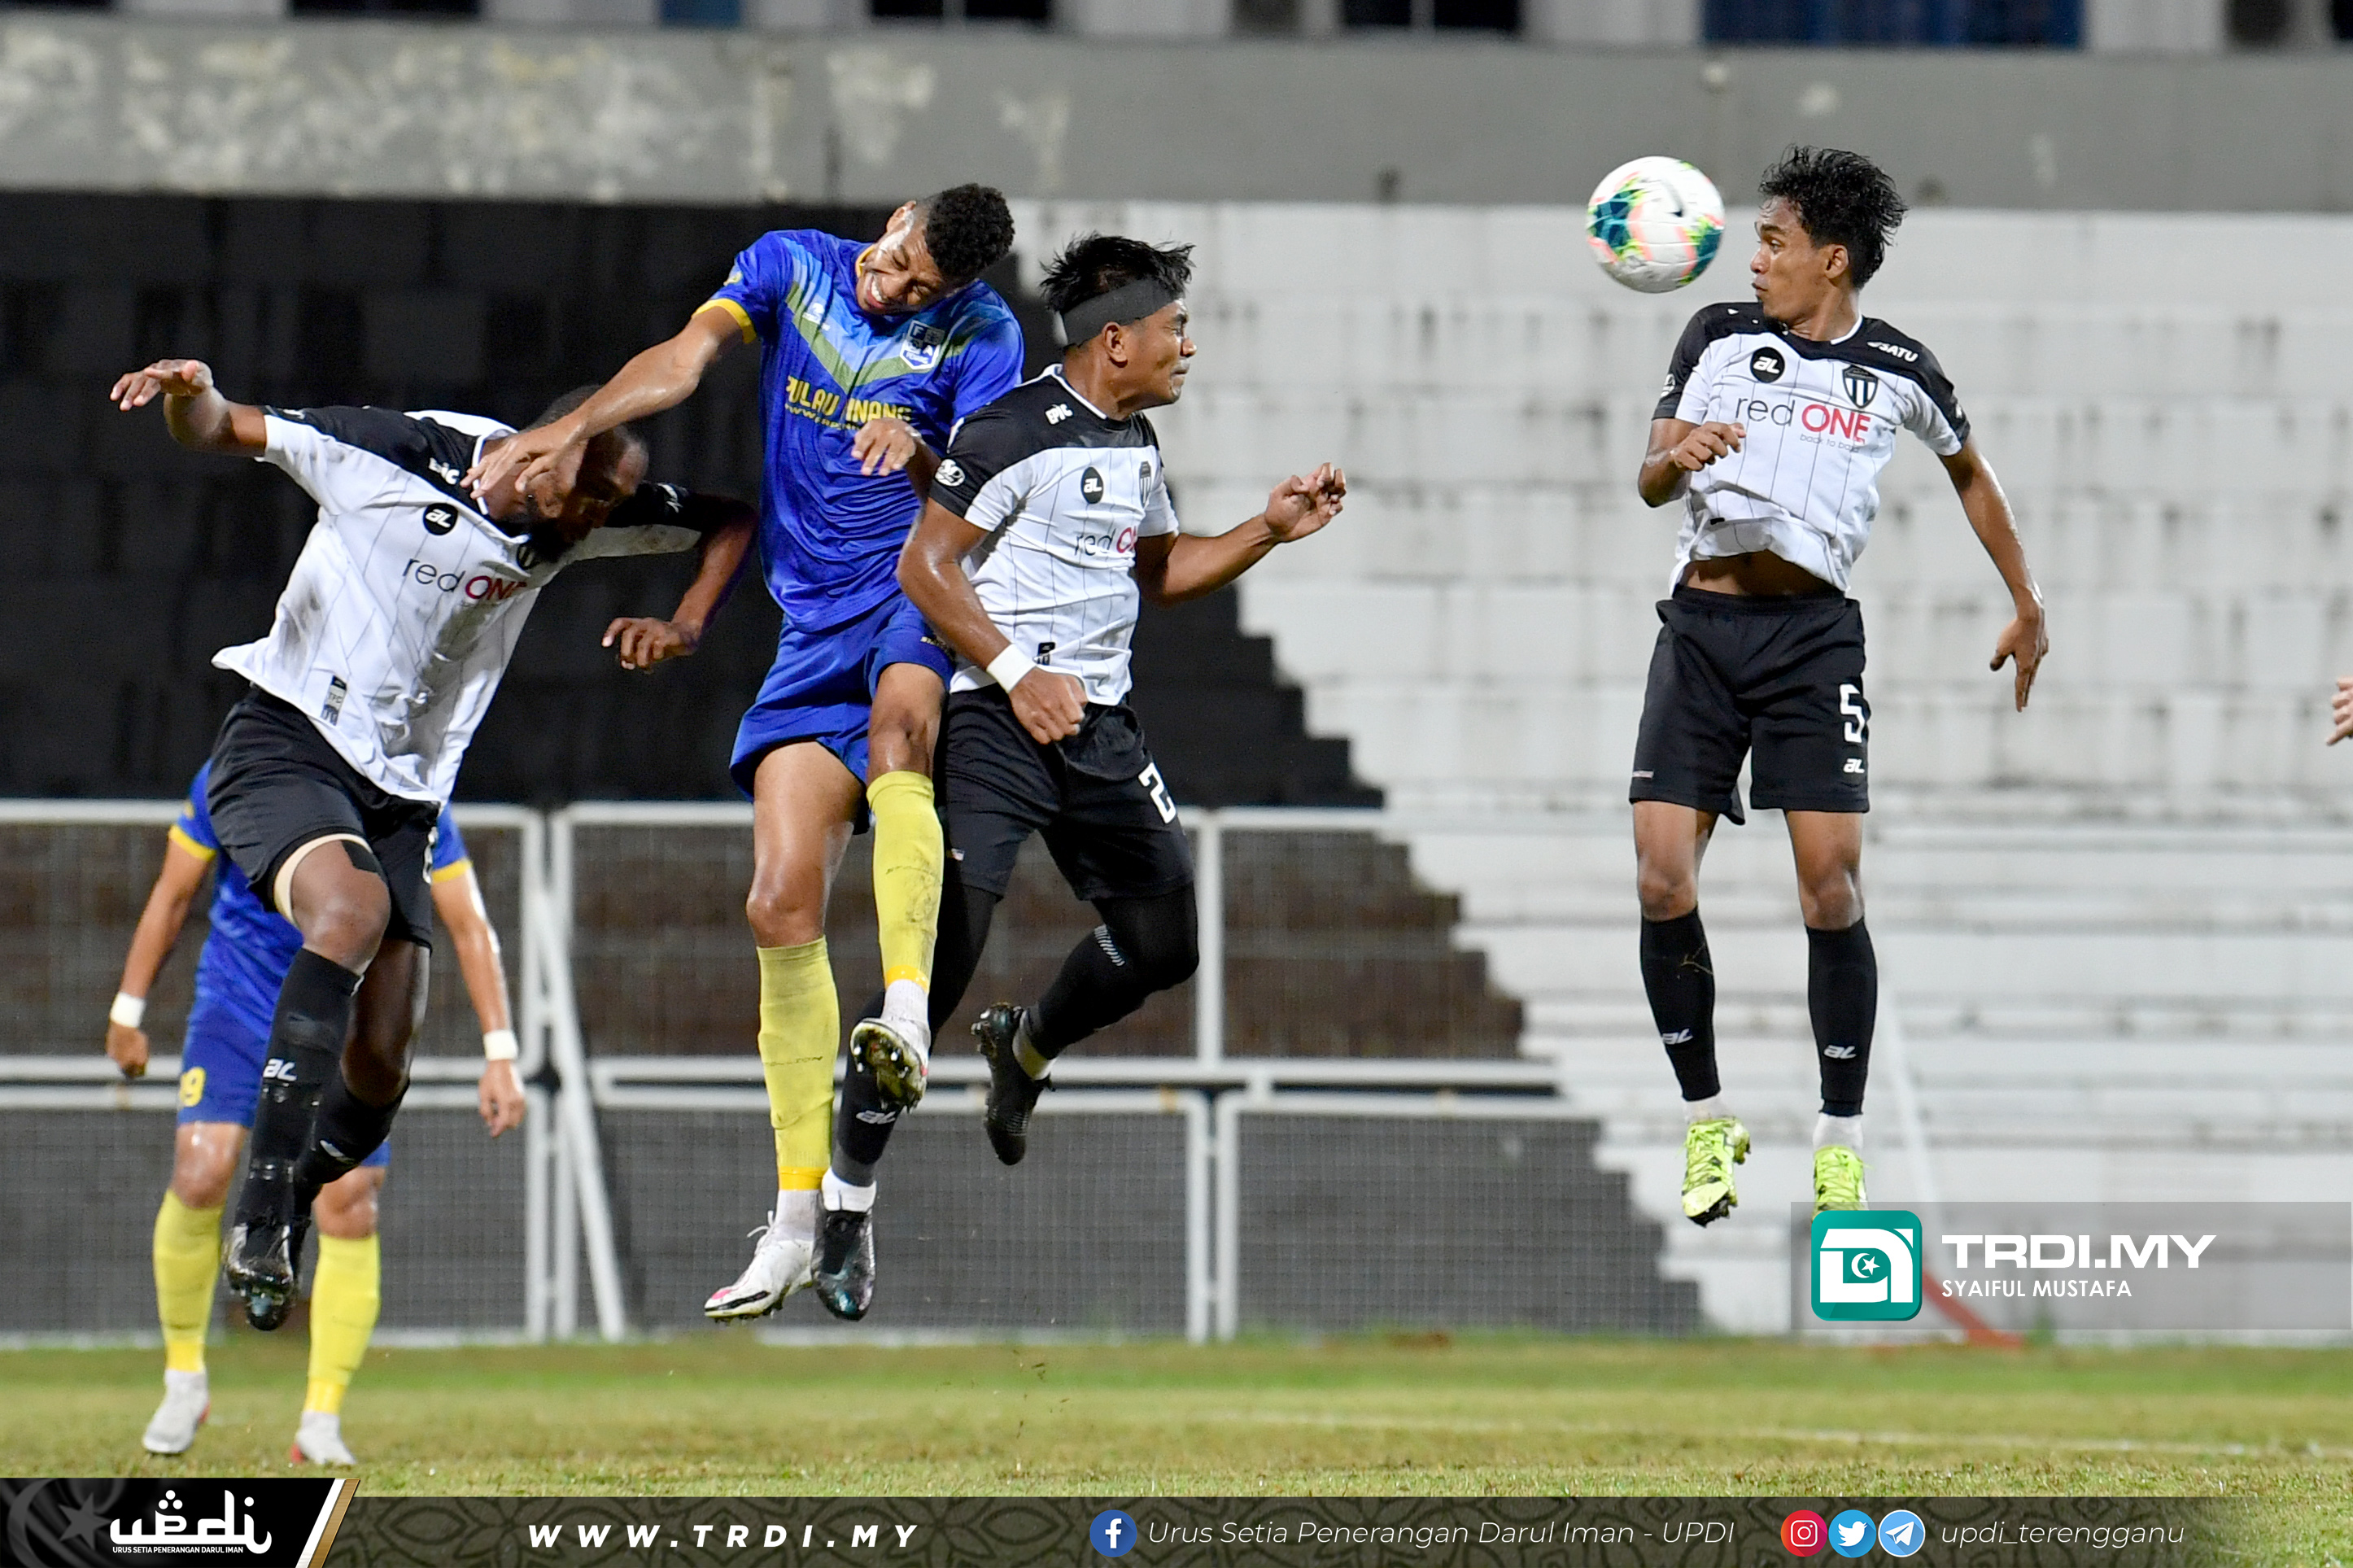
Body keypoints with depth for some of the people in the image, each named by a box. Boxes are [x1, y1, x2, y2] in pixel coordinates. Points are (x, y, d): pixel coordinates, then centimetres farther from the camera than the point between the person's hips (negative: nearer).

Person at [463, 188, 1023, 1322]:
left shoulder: (978, 335, -2)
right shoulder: (791, 266, 4)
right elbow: (686, 358, -10)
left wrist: (920, 460, -30)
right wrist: (574, 430, -26)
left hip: (924, 596, -3)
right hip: (814, 623, 3)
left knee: (899, 721, -39)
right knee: (783, 902, -6)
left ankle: (906, 1016, -49)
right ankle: (798, 1212, 0)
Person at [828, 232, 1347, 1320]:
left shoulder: (1134, 443, 15)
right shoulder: (1012, 433, -12)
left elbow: (1158, 571, 28)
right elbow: (923, 567, -12)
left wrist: (1269, 531, 15)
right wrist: (1016, 674, -19)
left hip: (1100, 727, 8)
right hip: (997, 727, -8)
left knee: (1164, 940, 9)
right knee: (944, 952, -15)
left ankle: (1024, 1047, 39)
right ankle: (846, 1192, -9)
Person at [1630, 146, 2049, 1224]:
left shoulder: (1897, 370, 5)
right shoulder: (1719, 336, 8)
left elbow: (1969, 473, 22)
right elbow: (1650, 479, 9)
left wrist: (2027, 607, 27)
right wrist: (1679, 457, -15)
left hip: (1811, 633, -1)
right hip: (1701, 627, 2)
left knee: (1831, 886, -11)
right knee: (1663, 880, -10)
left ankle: (1840, 1140, 1)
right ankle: (1706, 1122, 6)